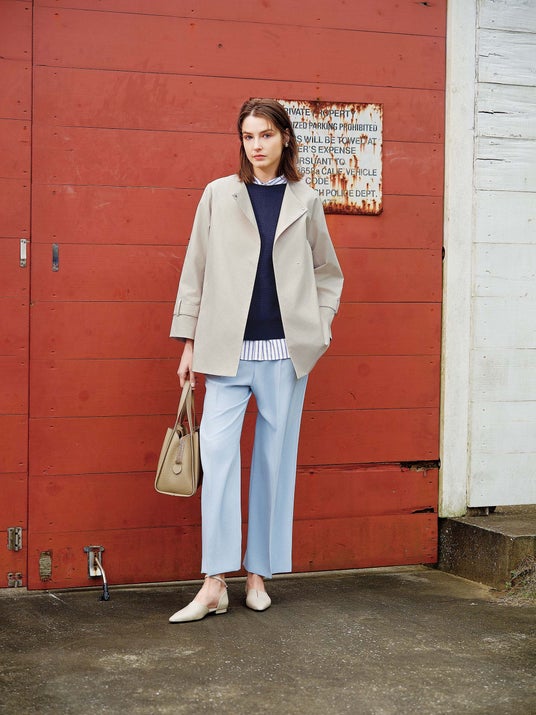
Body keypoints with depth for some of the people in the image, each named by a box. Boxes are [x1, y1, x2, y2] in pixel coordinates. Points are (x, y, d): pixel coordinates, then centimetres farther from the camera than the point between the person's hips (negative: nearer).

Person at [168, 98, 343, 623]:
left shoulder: (305, 201, 9)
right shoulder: (218, 195, 7)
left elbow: (327, 273, 19)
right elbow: (196, 270, 7)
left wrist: (319, 326, 6)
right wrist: (189, 343, 4)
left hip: (286, 351, 1)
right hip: (228, 349, -1)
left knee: (275, 458, 4)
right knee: (217, 452, -11)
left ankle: (258, 574, 15)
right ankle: (214, 584, -6)